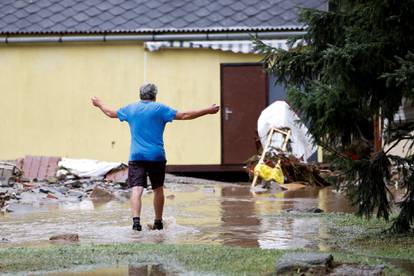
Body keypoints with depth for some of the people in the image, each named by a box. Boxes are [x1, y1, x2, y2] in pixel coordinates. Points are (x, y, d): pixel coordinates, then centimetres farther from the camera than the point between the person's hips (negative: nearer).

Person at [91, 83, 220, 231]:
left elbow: (111, 113, 24)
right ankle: (158, 222, 23)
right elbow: (184, 115, -5)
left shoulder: (130, 108, 8)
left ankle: (136, 219, -26)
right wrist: (208, 111, 1)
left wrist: (99, 104, 44)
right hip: (157, 156, -1)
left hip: (136, 156, 1)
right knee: (158, 189, 15)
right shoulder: (160, 108, -1)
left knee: (136, 189, -8)